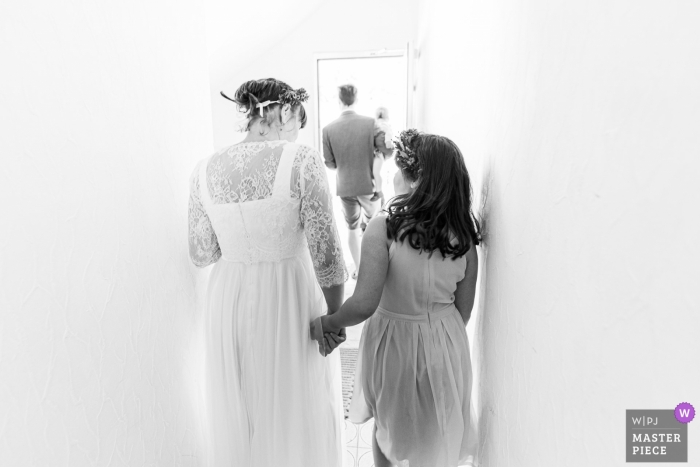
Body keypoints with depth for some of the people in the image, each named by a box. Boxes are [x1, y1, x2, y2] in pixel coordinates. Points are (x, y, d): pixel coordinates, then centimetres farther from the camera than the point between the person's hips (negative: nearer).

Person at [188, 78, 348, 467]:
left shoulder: (205, 171, -2)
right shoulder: (303, 161, -15)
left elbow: (201, 255, 4)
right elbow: (326, 255, -16)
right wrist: (334, 316, -4)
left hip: (229, 303, 5)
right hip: (289, 303, -4)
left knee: (239, 413, 26)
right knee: (298, 414, 19)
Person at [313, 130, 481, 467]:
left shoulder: (383, 228, -24)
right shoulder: (464, 235, -9)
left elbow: (364, 304, -27)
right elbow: (463, 310, -1)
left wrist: (326, 323, -10)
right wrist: (443, 337, 16)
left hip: (393, 341, -3)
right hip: (445, 345, 4)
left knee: (387, 426, 26)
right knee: (439, 436, 26)